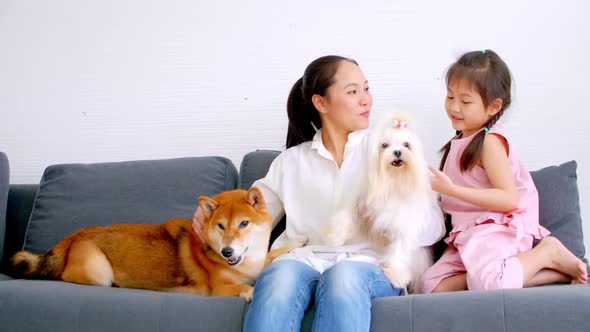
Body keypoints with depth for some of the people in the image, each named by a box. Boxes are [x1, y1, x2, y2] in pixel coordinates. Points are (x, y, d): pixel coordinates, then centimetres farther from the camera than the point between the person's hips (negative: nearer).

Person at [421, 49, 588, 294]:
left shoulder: (490, 141, -8)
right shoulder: (459, 142, 20)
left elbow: (509, 199, -20)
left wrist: (451, 189, -23)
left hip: (499, 230, -10)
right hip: (468, 234, 10)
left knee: (485, 282, -39)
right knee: (432, 286, -16)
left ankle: (548, 252, -6)